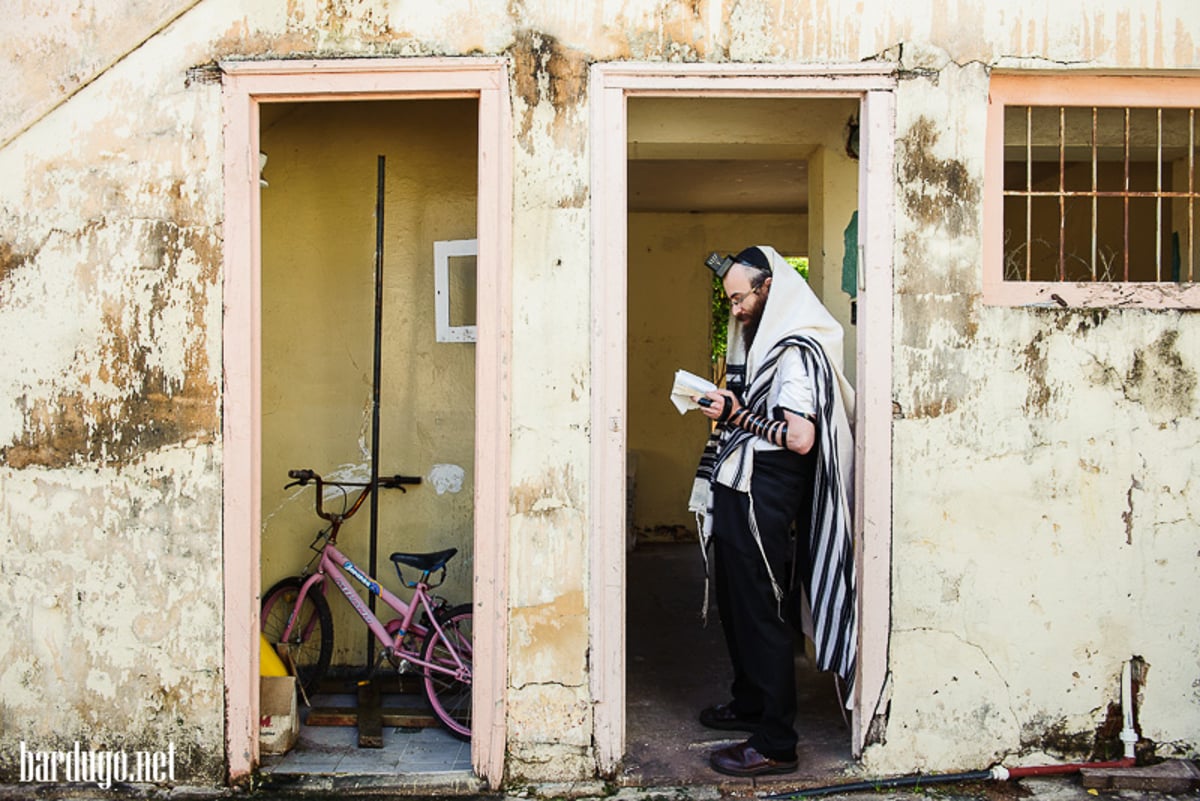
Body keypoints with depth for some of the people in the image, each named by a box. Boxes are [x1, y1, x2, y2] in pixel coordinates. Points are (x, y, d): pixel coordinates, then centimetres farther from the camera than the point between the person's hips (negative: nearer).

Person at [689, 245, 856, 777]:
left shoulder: (796, 351, -17)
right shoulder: (759, 340, 15)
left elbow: (800, 437, -25)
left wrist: (736, 413, -20)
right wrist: (724, 407, 7)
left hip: (765, 496, -10)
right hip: (735, 493, 10)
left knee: (762, 613, -5)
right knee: (734, 603, 19)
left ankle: (775, 743, 3)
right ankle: (748, 703, 36)